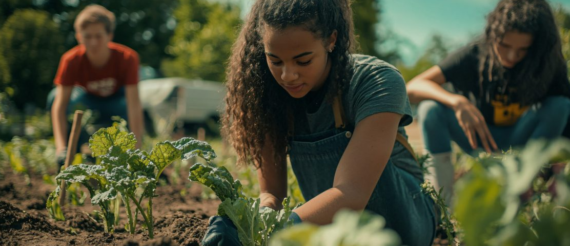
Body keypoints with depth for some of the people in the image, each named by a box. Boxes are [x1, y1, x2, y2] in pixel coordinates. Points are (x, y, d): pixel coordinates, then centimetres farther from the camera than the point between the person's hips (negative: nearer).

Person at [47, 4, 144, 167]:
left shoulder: (127, 58, -31)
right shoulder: (71, 60, -28)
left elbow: (134, 104, -37)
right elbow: (59, 104, -35)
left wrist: (137, 149, -45)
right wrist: (61, 147, -49)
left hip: (116, 101, -1)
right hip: (87, 100, 1)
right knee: (55, 97, -31)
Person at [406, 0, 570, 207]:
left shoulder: (547, 65, -17)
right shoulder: (475, 55, -19)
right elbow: (413, 87, -26)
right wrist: (457, 102, -43)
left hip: (520, 142, 1)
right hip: (479, 137, 0)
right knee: (430, 109, -27)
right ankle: (443, 204, -30)